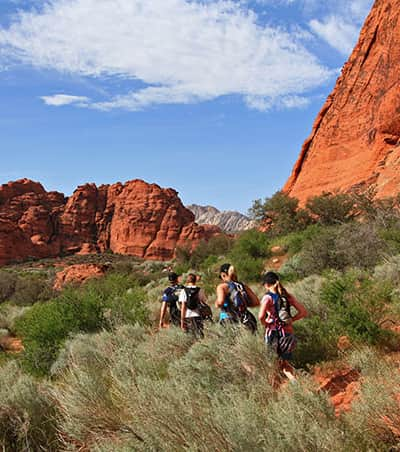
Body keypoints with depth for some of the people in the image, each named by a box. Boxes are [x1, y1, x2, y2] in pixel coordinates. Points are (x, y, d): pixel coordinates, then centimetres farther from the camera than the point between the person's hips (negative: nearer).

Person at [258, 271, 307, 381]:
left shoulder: (268, 297, -11)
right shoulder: (287, 296, 3)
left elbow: (261, 316, -27)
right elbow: (303, 312, 3)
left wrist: (265, 324, -8)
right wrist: (291, 320, 8)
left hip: (273, 334, -4)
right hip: (288, 333, 4)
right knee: (286, 362, 19)